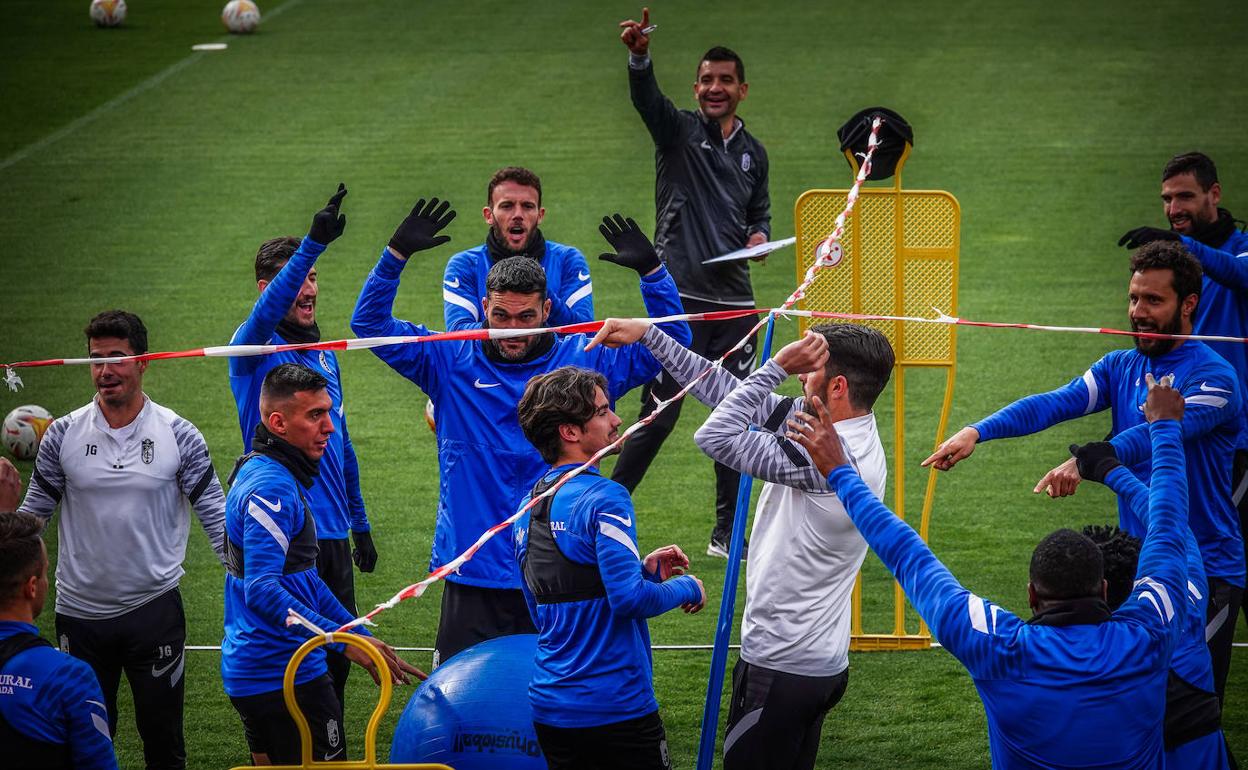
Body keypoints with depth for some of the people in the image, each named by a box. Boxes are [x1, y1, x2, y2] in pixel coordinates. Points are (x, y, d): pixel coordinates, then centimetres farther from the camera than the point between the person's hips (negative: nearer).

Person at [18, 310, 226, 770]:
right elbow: (33, 515, 8)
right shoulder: (63, 434, -1)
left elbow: (216, 516, 1)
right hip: (80, 613, 1)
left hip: (155, 608, -1)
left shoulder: (179, 435, -3)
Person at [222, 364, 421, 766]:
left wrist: (363, 638, 21)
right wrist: (344, 642, -32)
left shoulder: (257, 473, 14)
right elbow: (262, 590, -29)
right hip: (286, 677, -10)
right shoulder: (271, 488, -20)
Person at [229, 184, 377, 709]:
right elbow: (268, 309, -31)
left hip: (332, 533, 7)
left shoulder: (325, 355, 15)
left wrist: (360, 525, 23)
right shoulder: (256, 347, -7)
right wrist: (314, 243, -44)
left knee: (339, 656, 12)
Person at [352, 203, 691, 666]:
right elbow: (371, 323, 3)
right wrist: (397, 254, -10)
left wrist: (651, 270, -9)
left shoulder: (585, 363, 3)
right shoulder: (453, 364, 3)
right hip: (472, 579, 0)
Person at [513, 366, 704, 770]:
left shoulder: (528, 508, 11)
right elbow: (630, 599, -23)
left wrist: (644, 571, 17)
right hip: (617, 707, -8)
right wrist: (686, 587, -4)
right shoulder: (603, 498, -15)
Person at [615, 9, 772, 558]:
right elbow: (646, 99, -20)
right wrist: (639, 56, -41)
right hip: (679, 297, -5)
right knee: (660, 414, -8)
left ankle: (726, 533, 17)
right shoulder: (678, 130, 0)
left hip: (734, 302, 5)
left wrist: (760, 235, 3)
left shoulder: (753, 153, 16)